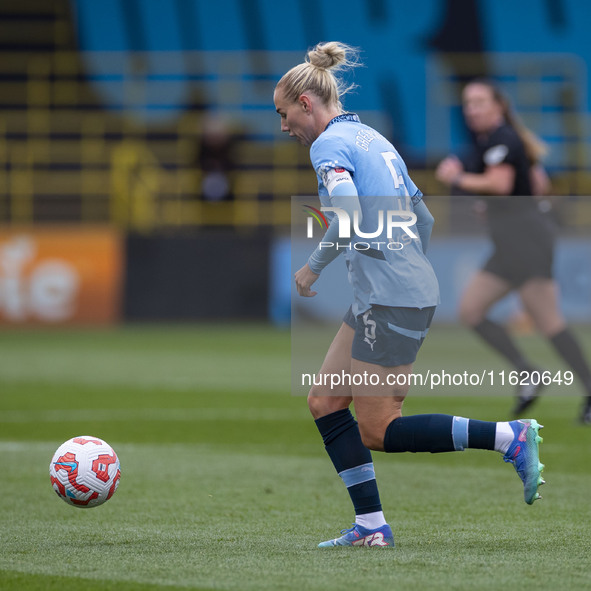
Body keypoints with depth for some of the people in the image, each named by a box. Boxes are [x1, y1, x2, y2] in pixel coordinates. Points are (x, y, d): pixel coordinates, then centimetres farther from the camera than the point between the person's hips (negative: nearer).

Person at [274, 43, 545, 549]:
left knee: (376, 431, -5)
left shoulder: (329, 144, -9)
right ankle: (371, 526, 8)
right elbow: (424, 220, 22)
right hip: (414, 289, 10)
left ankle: (510, 438, -9)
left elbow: (348, 218, -25)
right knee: (325, 400, 10)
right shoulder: (371, 137, 19)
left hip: (392, 300, -10)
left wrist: (312, 269, -11)